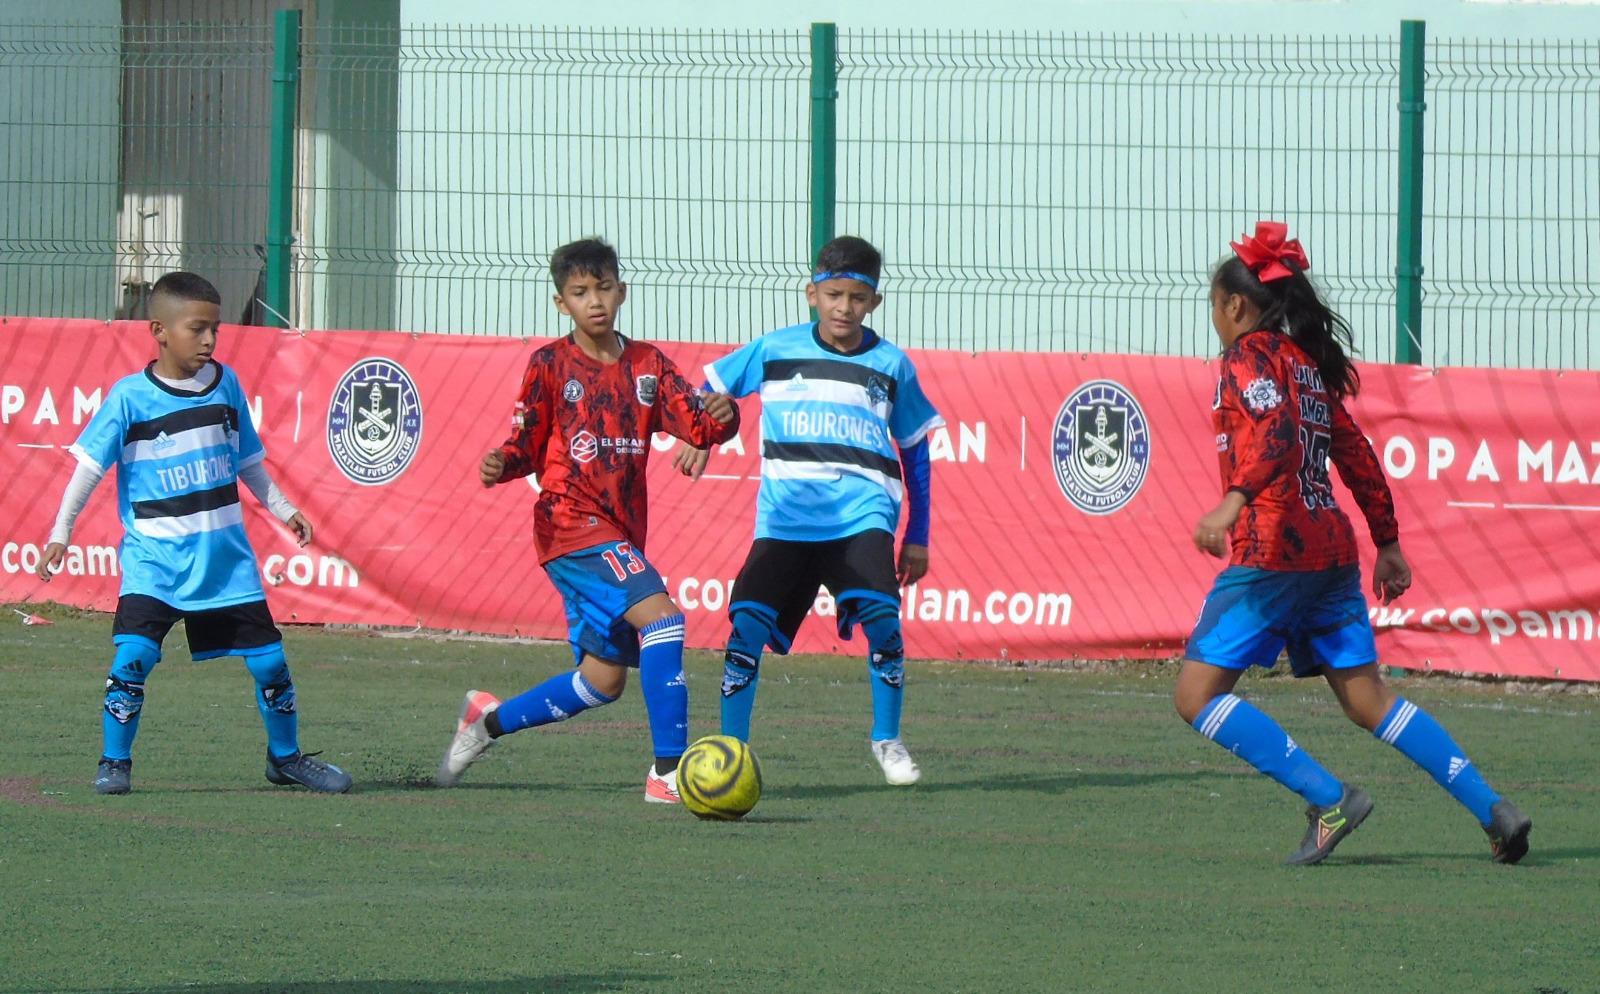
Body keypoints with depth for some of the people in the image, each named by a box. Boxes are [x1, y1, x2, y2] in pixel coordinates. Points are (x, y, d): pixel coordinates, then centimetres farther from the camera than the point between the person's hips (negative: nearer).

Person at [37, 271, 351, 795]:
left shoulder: (225, 384, 4)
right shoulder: (130, 397, -8)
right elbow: (90, 464, -7)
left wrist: (285, 511, 12)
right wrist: (60, 534, -12)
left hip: (227, 556, 4)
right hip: (155, 559, -4)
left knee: (269, 659, 5)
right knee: (132, 655, -19)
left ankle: (285, 756, 25)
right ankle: (115, 762, -3)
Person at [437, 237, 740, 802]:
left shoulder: (647, 365, 11)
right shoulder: (550, 365, 0)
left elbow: (696, 424, 1)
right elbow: (527, 445, 1)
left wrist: (720, 417, -21)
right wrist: (500, 465, -21)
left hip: (622, 534, 7)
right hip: (572, 525, -7)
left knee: (603, 679, 11)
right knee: (662, 617, -24)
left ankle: (489, 720, 32)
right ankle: (667, 772, -25)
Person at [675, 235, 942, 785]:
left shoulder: (892, 365, 8)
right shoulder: (775, 350, 7)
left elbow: (915, 451, 16)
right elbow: (714, 386, 21)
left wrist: (917, 537, 14)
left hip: (862, 516, -1)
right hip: (785, 518, 1)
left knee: (880, 616, -21)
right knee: (747, 621, -13)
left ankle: (887, 741, 0)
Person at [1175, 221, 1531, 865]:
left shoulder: (1251, 356, -5)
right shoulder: (1309, 364, 19)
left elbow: (1277, 433, -23)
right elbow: (1356, 455, 22)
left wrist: (1233, 501, -35)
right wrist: (1387, 542, 28)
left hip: (1271, 551, -8)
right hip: (1331, 550, 8)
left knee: (1198, 694, -5)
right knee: (1367, 697, 12)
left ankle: (1328, 799, -15)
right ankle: (1492, 810, 3)